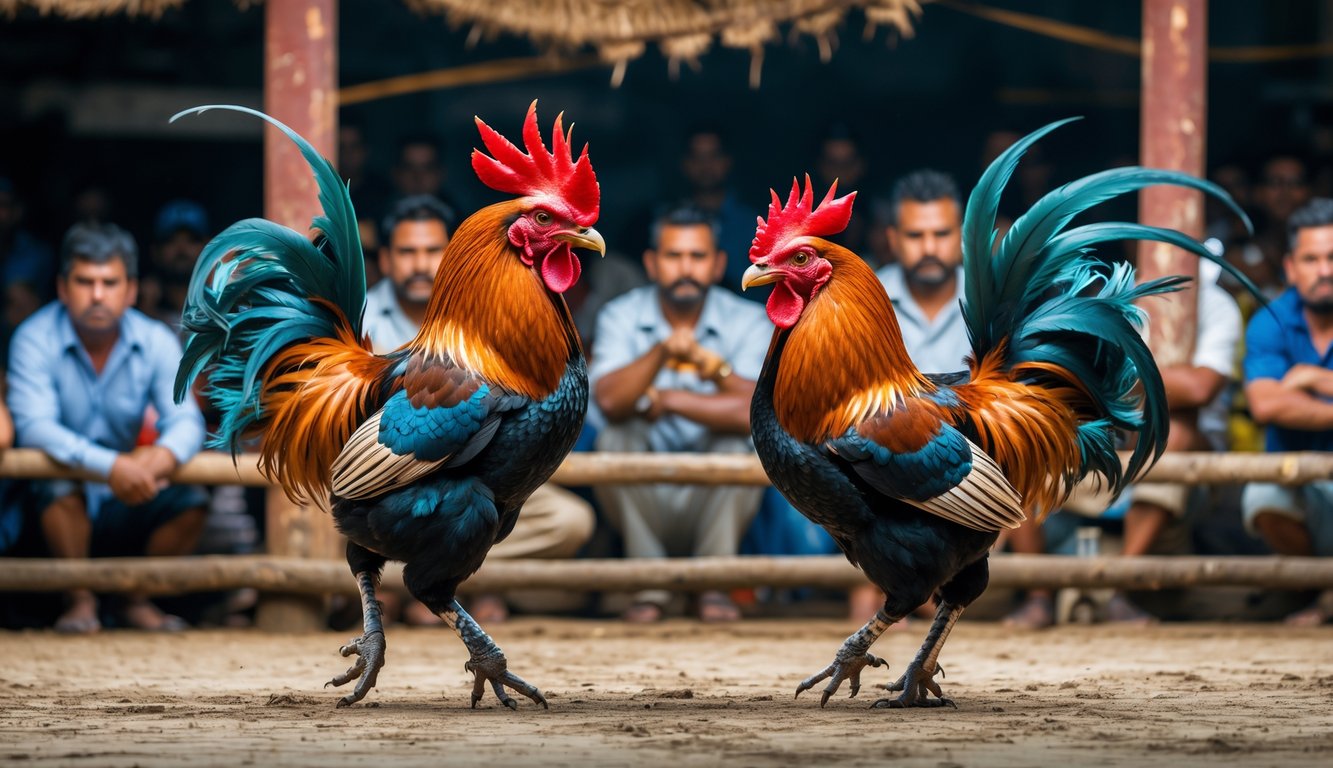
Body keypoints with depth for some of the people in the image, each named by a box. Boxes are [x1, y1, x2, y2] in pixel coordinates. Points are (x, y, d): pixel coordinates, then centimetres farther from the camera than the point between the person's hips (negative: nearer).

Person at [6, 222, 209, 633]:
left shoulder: (156, 342, -5)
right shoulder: (35, 339, -16)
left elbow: (186, 420, -15)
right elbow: (33, 425, -28)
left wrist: (163, 455, -41)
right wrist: (109, 465, -43)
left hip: (124, 506, 4)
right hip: (61, 506, -3)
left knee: (190, 502, -20)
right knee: (60, 488, -34)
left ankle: (140, 600, 3)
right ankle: (80, 600, -13)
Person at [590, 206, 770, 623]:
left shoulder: (747, 320, -6)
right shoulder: (620, 317, -4)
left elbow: (755, 410, -24)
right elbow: (609, 400, -23)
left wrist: (664, 400, -22)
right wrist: (661, 350, -38)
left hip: (713, 494, -1)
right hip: (642, 495, 1)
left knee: (737, 442, -28)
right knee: (615, 437, -26)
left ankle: (714, 586, -14)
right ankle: (648, 586, -14)